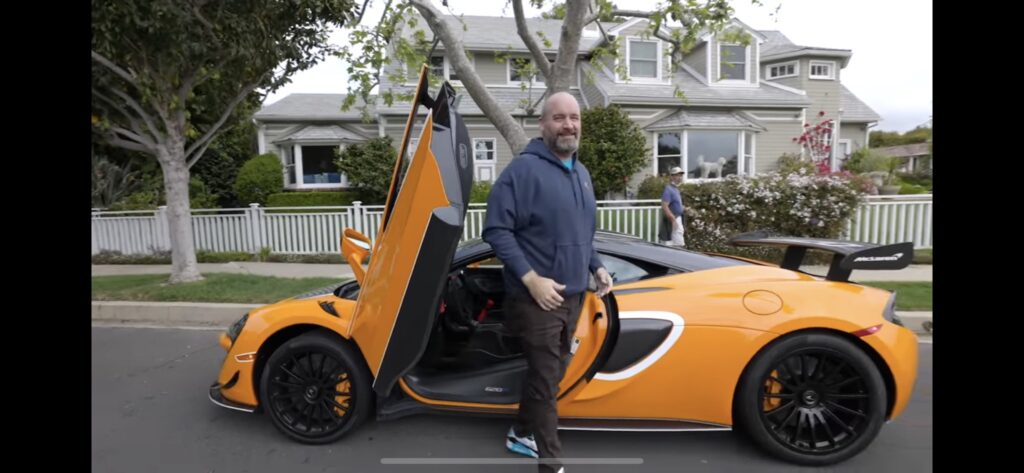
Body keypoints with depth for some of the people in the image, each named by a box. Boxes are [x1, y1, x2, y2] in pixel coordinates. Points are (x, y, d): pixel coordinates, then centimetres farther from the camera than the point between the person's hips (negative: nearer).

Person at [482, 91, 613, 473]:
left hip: (572, 295, 9)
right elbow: (496, 229, -18)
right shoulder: (524, 169, -15)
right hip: (537, 297, -8)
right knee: (545, 380, 1)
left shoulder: (581, 173, 13)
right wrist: (531, 278, -23)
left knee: (551, 373, 20)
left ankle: (521, 434, 41)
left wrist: (596, 267, 10)